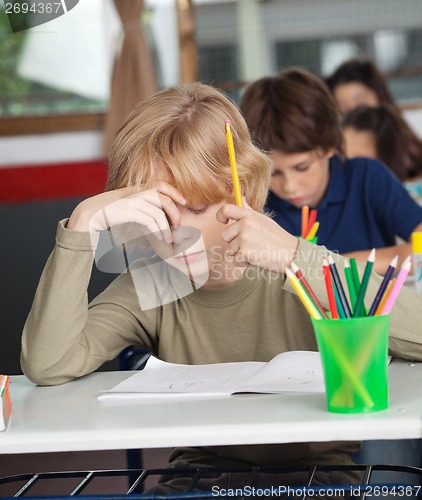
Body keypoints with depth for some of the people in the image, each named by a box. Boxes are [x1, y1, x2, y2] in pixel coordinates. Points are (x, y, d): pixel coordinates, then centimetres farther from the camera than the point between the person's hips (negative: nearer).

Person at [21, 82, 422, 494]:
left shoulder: (300, 274, -11)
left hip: (317, 470, -3)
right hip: (200, 471, 3)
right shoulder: (149, 290, -2)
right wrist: (83, 223, -20)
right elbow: (48, 366, -16)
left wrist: (295, 257, -32)